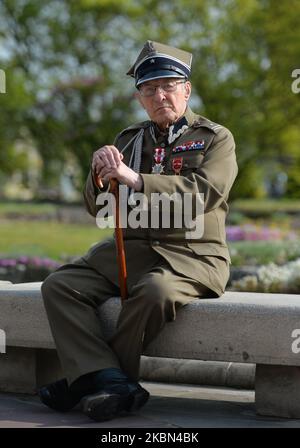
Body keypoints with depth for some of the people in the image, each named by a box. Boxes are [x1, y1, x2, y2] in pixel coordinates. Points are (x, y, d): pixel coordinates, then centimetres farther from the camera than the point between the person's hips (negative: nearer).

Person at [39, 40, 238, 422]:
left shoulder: (216, 138, 4)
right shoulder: (128, 140, 18)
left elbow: (203, 192, -15)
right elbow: (97, 208, 14)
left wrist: (135, 180, -24)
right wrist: (100, 174, -10)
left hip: (191, 255, -5)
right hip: (129, 250, 5)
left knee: (155, 291, -36)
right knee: (59, 286, -16)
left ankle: (86, 377, -19)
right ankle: (110, 380, -27)